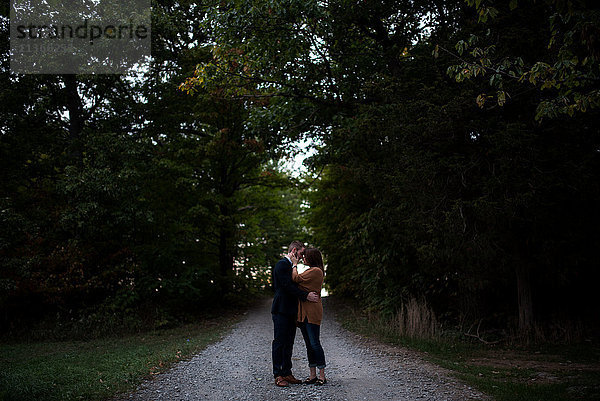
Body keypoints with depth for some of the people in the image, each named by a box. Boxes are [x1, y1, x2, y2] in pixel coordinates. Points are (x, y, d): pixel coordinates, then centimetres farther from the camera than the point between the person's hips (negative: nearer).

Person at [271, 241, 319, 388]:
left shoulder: (291, 266, 19)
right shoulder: (282, 264, -12)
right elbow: (288, 286, -20)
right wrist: (306, 295, -20)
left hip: (290, 312, 10)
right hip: (281, 311, -9)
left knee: (289, 343, 11)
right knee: (279, 342, -3)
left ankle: (287, 373, 17)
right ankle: (278, 375, 3)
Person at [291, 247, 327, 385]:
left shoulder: (316, 271, -12)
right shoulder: (309, 271, 20)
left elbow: (296, 278, -14)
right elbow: (298, 282, 14)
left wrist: (294, 264, -3)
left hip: (312, 312, -10)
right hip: (303, 312, 10)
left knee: (314, 343, -7)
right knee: (309, 344, 11)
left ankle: (322, 375, 1)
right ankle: (313, 375, 16)